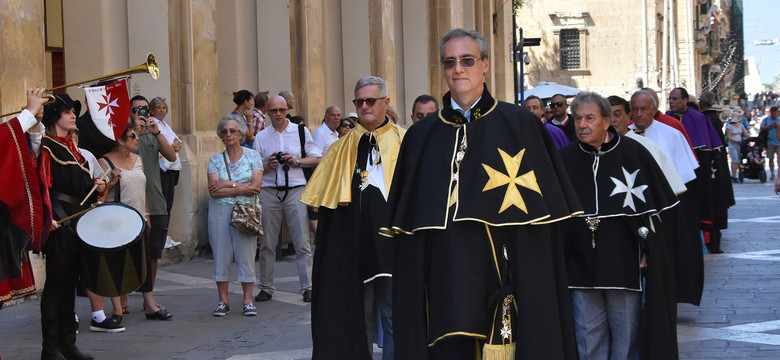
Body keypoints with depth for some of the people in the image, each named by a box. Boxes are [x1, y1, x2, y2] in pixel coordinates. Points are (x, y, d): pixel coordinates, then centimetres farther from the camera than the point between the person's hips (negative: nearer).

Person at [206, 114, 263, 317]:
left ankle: (248, 300, 4)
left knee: (246, 254, -3)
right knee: (221, 254, 1)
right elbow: (213, 191, -4)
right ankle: (223, 300, 8)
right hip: (220, 211, 1)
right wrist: (241, 188, -10)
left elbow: (256, 187, -5)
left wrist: (228, 185, -9)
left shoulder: (252, 156, 6)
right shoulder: (215, 160, 7)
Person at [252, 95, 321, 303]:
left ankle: (307, 288, 1)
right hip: (269, 191, 1)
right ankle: (266, 288, 11)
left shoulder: (301, 131, 8)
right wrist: (267, 165, -9)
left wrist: (297, 162, -8)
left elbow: (316, 158, 7)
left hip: (296, 190, -1)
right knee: (267, 244, 3)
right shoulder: (261, 136, 11)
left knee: (302, 243, -3)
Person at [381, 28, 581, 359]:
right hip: (443, 280, 2)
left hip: (504, 279, -2)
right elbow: (404, 223, 14)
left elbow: (542, 213, 0)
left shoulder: (519, 126, 3)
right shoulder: (421, 136, 12)